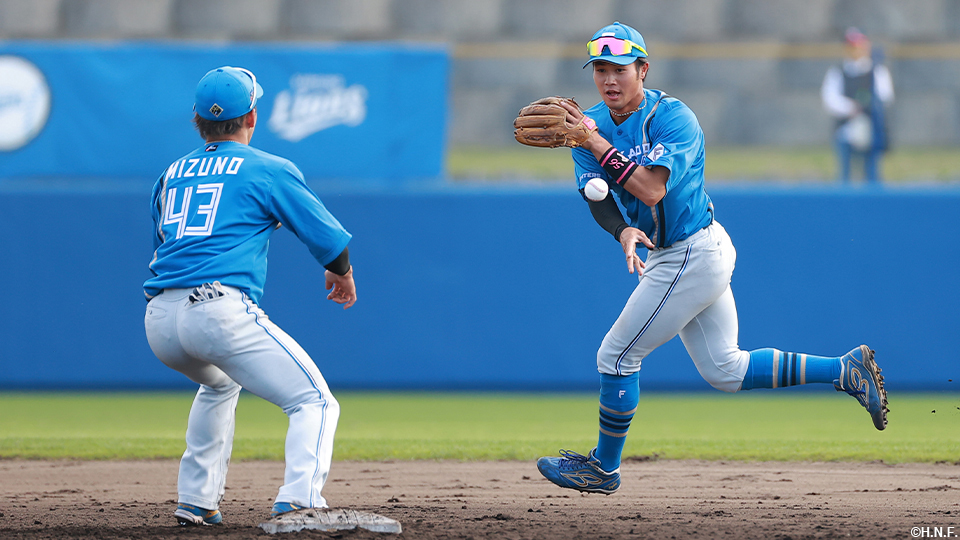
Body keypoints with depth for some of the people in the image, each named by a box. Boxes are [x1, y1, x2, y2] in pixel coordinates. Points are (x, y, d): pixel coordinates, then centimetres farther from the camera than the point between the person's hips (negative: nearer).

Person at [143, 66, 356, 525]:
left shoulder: (171, 174, 22)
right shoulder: (270, 171, 6)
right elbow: (329, 238, 8)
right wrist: (341, 275, 29)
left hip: (158, 323, 6)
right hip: (221, 311, -6)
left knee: (219, 384, 36)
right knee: (314, 402, -2)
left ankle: (196, 500, 27)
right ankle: (297, 499, -28)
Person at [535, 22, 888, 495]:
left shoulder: (672, 117, -18)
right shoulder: (589, 123, 3)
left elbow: (651, 189, -31)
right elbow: (596, 194, -9)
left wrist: (597, 142, -31)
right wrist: (622, 231, -29)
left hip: (692, 257, -9)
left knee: (617, 356, -3)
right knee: (725, 371, 14)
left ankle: (604, 468, 14)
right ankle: (846, 369, 20)